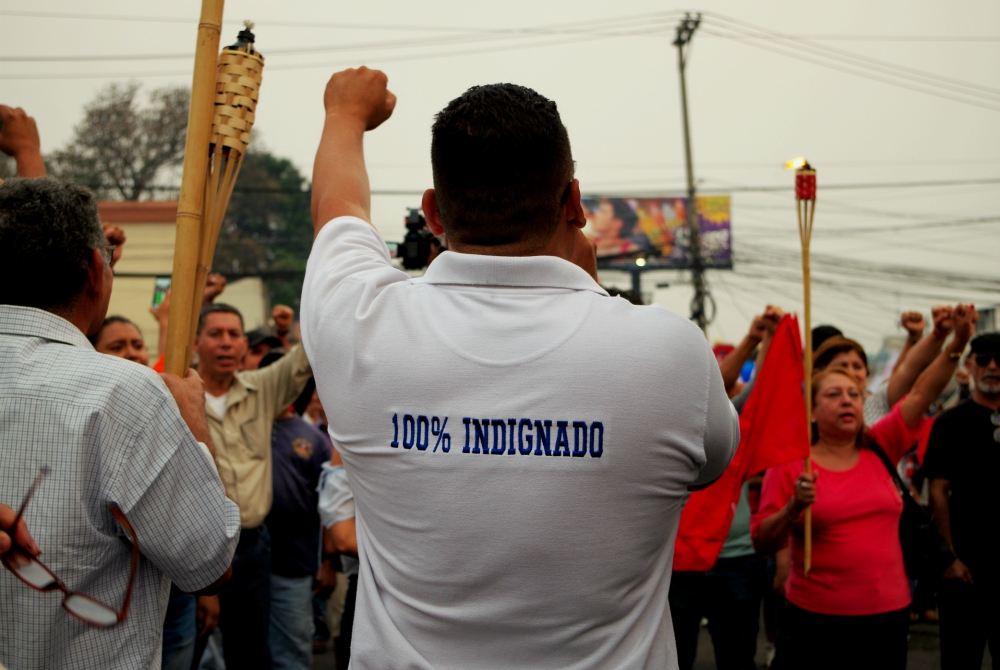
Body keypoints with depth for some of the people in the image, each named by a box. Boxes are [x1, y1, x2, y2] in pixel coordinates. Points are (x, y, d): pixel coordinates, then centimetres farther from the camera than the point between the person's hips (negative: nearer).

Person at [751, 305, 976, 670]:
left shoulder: (879, 449, 6)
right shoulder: (789, 465, -4)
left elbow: (922, 393, 2)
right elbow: (762, 543, -6)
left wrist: (957, 343, -8)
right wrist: (794, 507, -22)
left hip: (889, 615, 4)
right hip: (816, 620, -3)